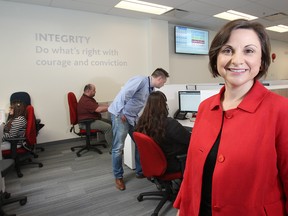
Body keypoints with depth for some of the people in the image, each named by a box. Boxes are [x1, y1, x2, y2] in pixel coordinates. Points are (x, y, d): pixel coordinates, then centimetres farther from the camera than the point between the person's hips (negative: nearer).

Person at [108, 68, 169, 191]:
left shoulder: (151, 90, 12)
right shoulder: (140, 80, -17)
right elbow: (124, 94, -26)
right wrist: (122, 113, -20)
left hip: (133, 116, 9)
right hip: (120, 114, -9)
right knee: (118, 147, -2)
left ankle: (140, 171, 24)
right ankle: (118, 177, 14)